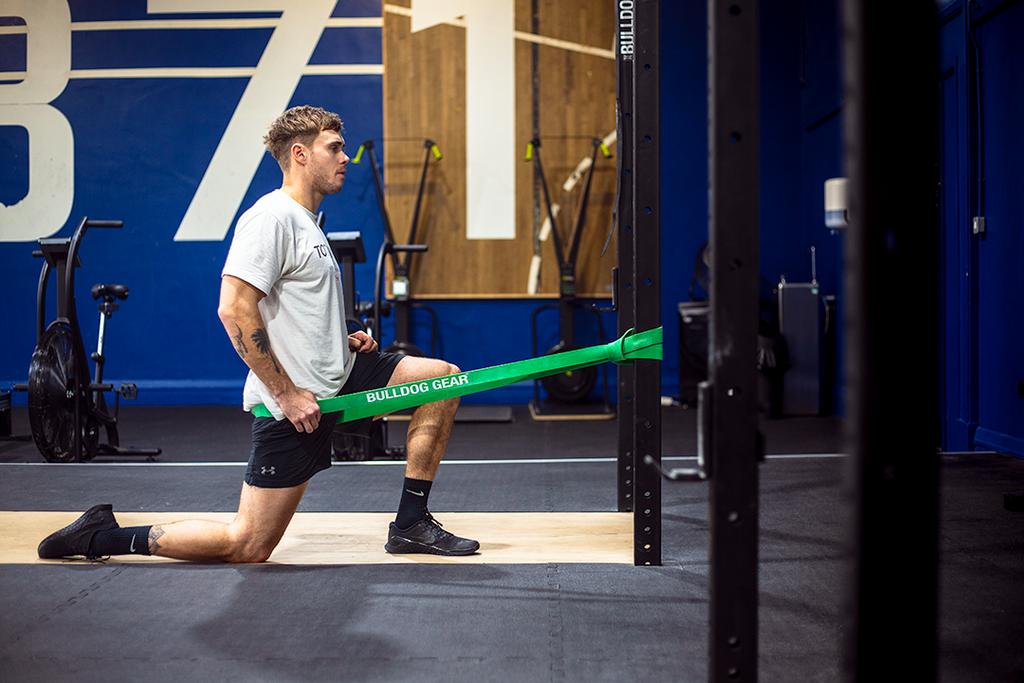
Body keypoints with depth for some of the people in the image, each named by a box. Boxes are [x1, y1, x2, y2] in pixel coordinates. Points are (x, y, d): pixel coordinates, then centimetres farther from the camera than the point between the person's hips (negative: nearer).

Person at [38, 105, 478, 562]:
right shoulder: (272, 217, -15)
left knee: (444, 378, 4)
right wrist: (288, 392, -21)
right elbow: (235, 310, -24)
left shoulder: (306, 223, 17)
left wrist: (341, 340, 10)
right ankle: (101, 536, 7)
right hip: (293, 401, -10)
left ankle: (410, 525, 8)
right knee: (248, 547, -7)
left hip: (338, 378, 10)